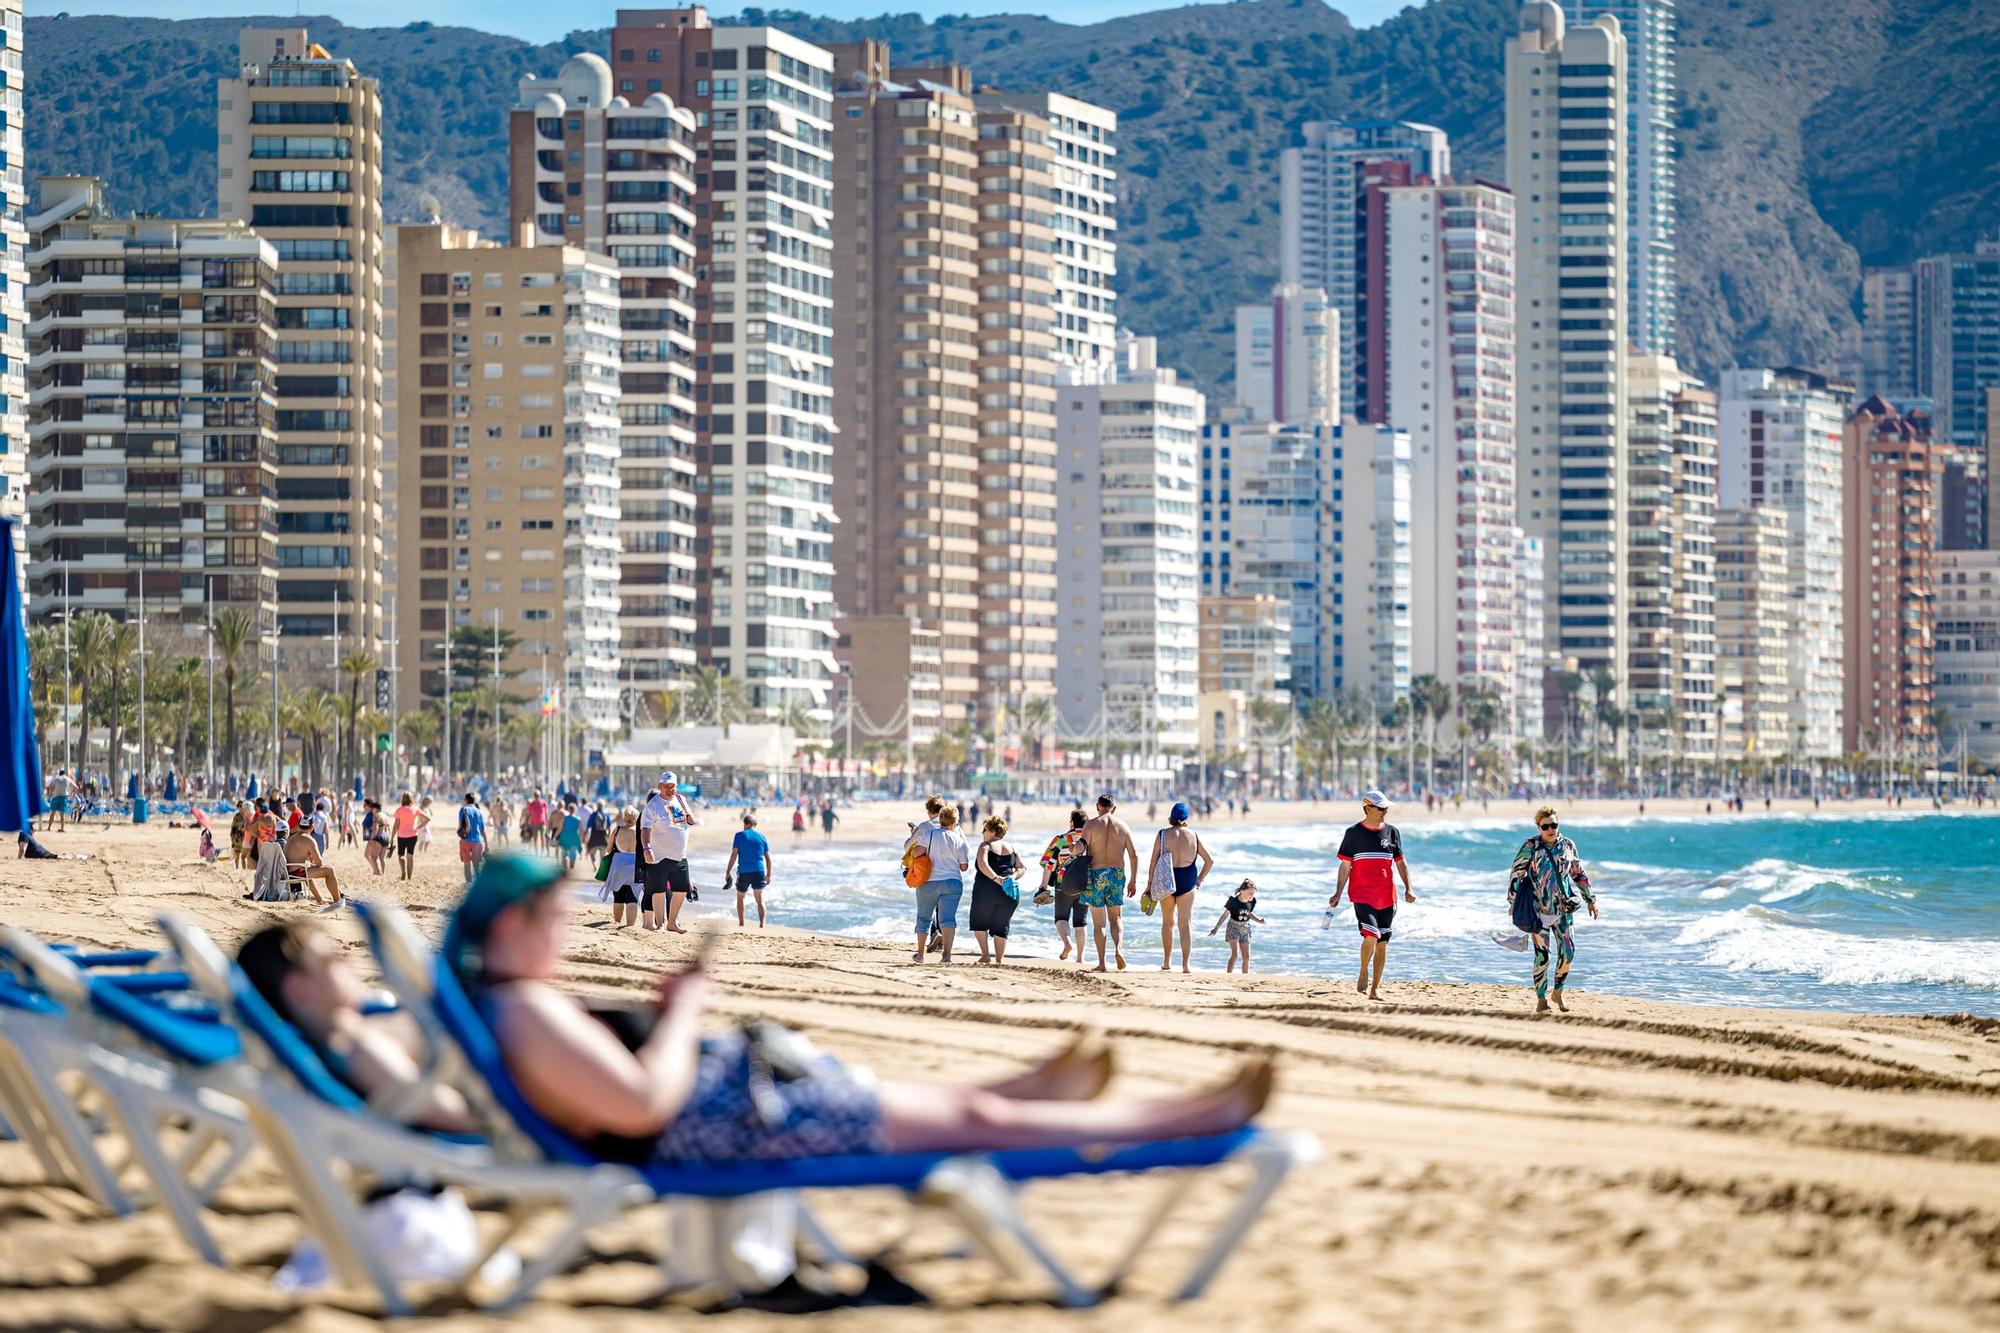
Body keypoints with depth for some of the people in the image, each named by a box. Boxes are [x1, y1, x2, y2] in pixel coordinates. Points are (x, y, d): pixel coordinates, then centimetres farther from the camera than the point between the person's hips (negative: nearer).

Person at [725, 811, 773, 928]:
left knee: (740, 898, 18)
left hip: (744, 871, -2)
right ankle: (761, 924, -15)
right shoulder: (762, 837, 9)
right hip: (759, 871, 2)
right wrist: (768, 875, 18)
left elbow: (734, 854, -6)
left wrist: (728, 872, -3)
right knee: (760, 900, 0)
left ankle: (741, 923, 22)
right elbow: (768, 858, 10)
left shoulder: (740, 835, 0)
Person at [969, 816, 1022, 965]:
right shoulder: (1012, 849, 14)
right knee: (1001, 926, 10)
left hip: (986, 891, -4)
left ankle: (985, 954, -1)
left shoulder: (985, 846, -2)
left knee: (979, 923, 11)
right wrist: (1013, 877, -6)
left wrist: (996, 878, -23)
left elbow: (982, 864, -19)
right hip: (1009, 893, 4)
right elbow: (1021, 868, 8)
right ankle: (999, 959, 5)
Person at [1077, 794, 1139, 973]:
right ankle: (1118, 948, -12)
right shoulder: (1123, 826, 5)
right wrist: (1133, 881, 10)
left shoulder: (1091, 825, -4)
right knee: (1115, 918, 15)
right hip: (1118, 874, 2)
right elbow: (1134, 855, 5)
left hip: (1096, 874, -2)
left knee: (1098, 922, 6)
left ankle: (1101, 963, 4)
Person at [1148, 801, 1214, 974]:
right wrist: (1199, 880, 12)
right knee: (1186, 924, 2)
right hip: (1187, 882, 0)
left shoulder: (1162, 835, -4)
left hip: (1165, 881, 0)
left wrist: (1150, 884, 0)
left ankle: (1167, 961, 17)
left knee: (1167, 922, 17)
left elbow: (1154, 861, -6)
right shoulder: (1194, 836, 1)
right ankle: (1186, 963, -7)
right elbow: (1209, 861, 3)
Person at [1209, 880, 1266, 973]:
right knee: (1235, 953, -18)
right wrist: (1216, 928, 1)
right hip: (1234, 928, -5)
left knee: (1246, 956, 5)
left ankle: (1246, 975, 14)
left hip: (1245, 929, 5)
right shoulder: (1233, 901, -17)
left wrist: (1259, 920, 1)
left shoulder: (1252, 902, -4)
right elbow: (1225, 914, -4)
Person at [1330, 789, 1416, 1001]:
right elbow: (1345, 865, 2)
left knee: (1382, 941, 4)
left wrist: (1408, 888, 0)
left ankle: (1375, 988, 14)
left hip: (1386, 896, 4)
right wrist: (1338, 893, -3)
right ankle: (1363, 975, 5)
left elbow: (1400, 862, 12)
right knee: (1371, 935, -20)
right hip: (1362, 895, -4)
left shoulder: (1392, 832, 9)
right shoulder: (1354, 833, 1)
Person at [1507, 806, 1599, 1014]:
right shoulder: (1530, 847, -5)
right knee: (1542, 956, -3)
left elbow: (1579, 875, 17)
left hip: (1563, 908, 3)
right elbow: (1516, 875, 0)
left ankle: (1558, 992, 15)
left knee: (1568, 952, -5)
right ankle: (1541, 999, 9)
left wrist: (1590, 899, 18)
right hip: (1539, 910, -3)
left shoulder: (1568, 846, 6)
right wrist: (1512, 903, -2)